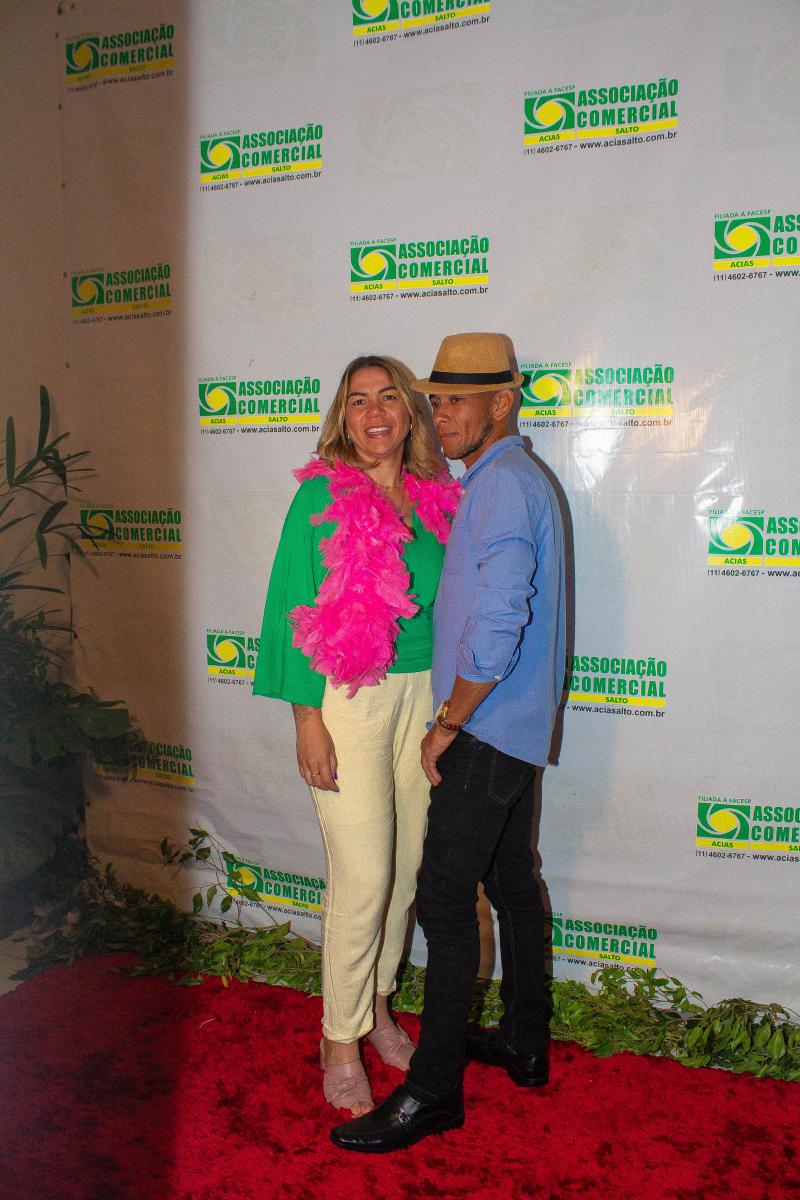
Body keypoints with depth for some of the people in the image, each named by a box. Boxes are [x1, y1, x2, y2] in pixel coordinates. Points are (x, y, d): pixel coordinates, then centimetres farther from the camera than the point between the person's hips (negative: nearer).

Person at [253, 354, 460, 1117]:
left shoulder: (436, 497, 8)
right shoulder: (322, 495, -6)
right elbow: (293, 606, -7)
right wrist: (307, 717, -11)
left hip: (421, 696, 5)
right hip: (347, 701, -5)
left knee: (406, 863, 12)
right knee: (363, 876, -3)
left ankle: (376, 1004, 35)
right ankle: (339, 1041, 18)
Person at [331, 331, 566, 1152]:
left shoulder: (503, 487, -17)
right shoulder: (512, 481, 15)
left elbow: (497, 628, -26)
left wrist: (446, 725, -16)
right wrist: (456, 718, 18)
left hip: (485, 728, -10)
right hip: (514, 725, 10)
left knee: (444, 898, -4)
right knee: (510, 882, 17)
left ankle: (433, 1091, 8)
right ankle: (525, 1044, 32)